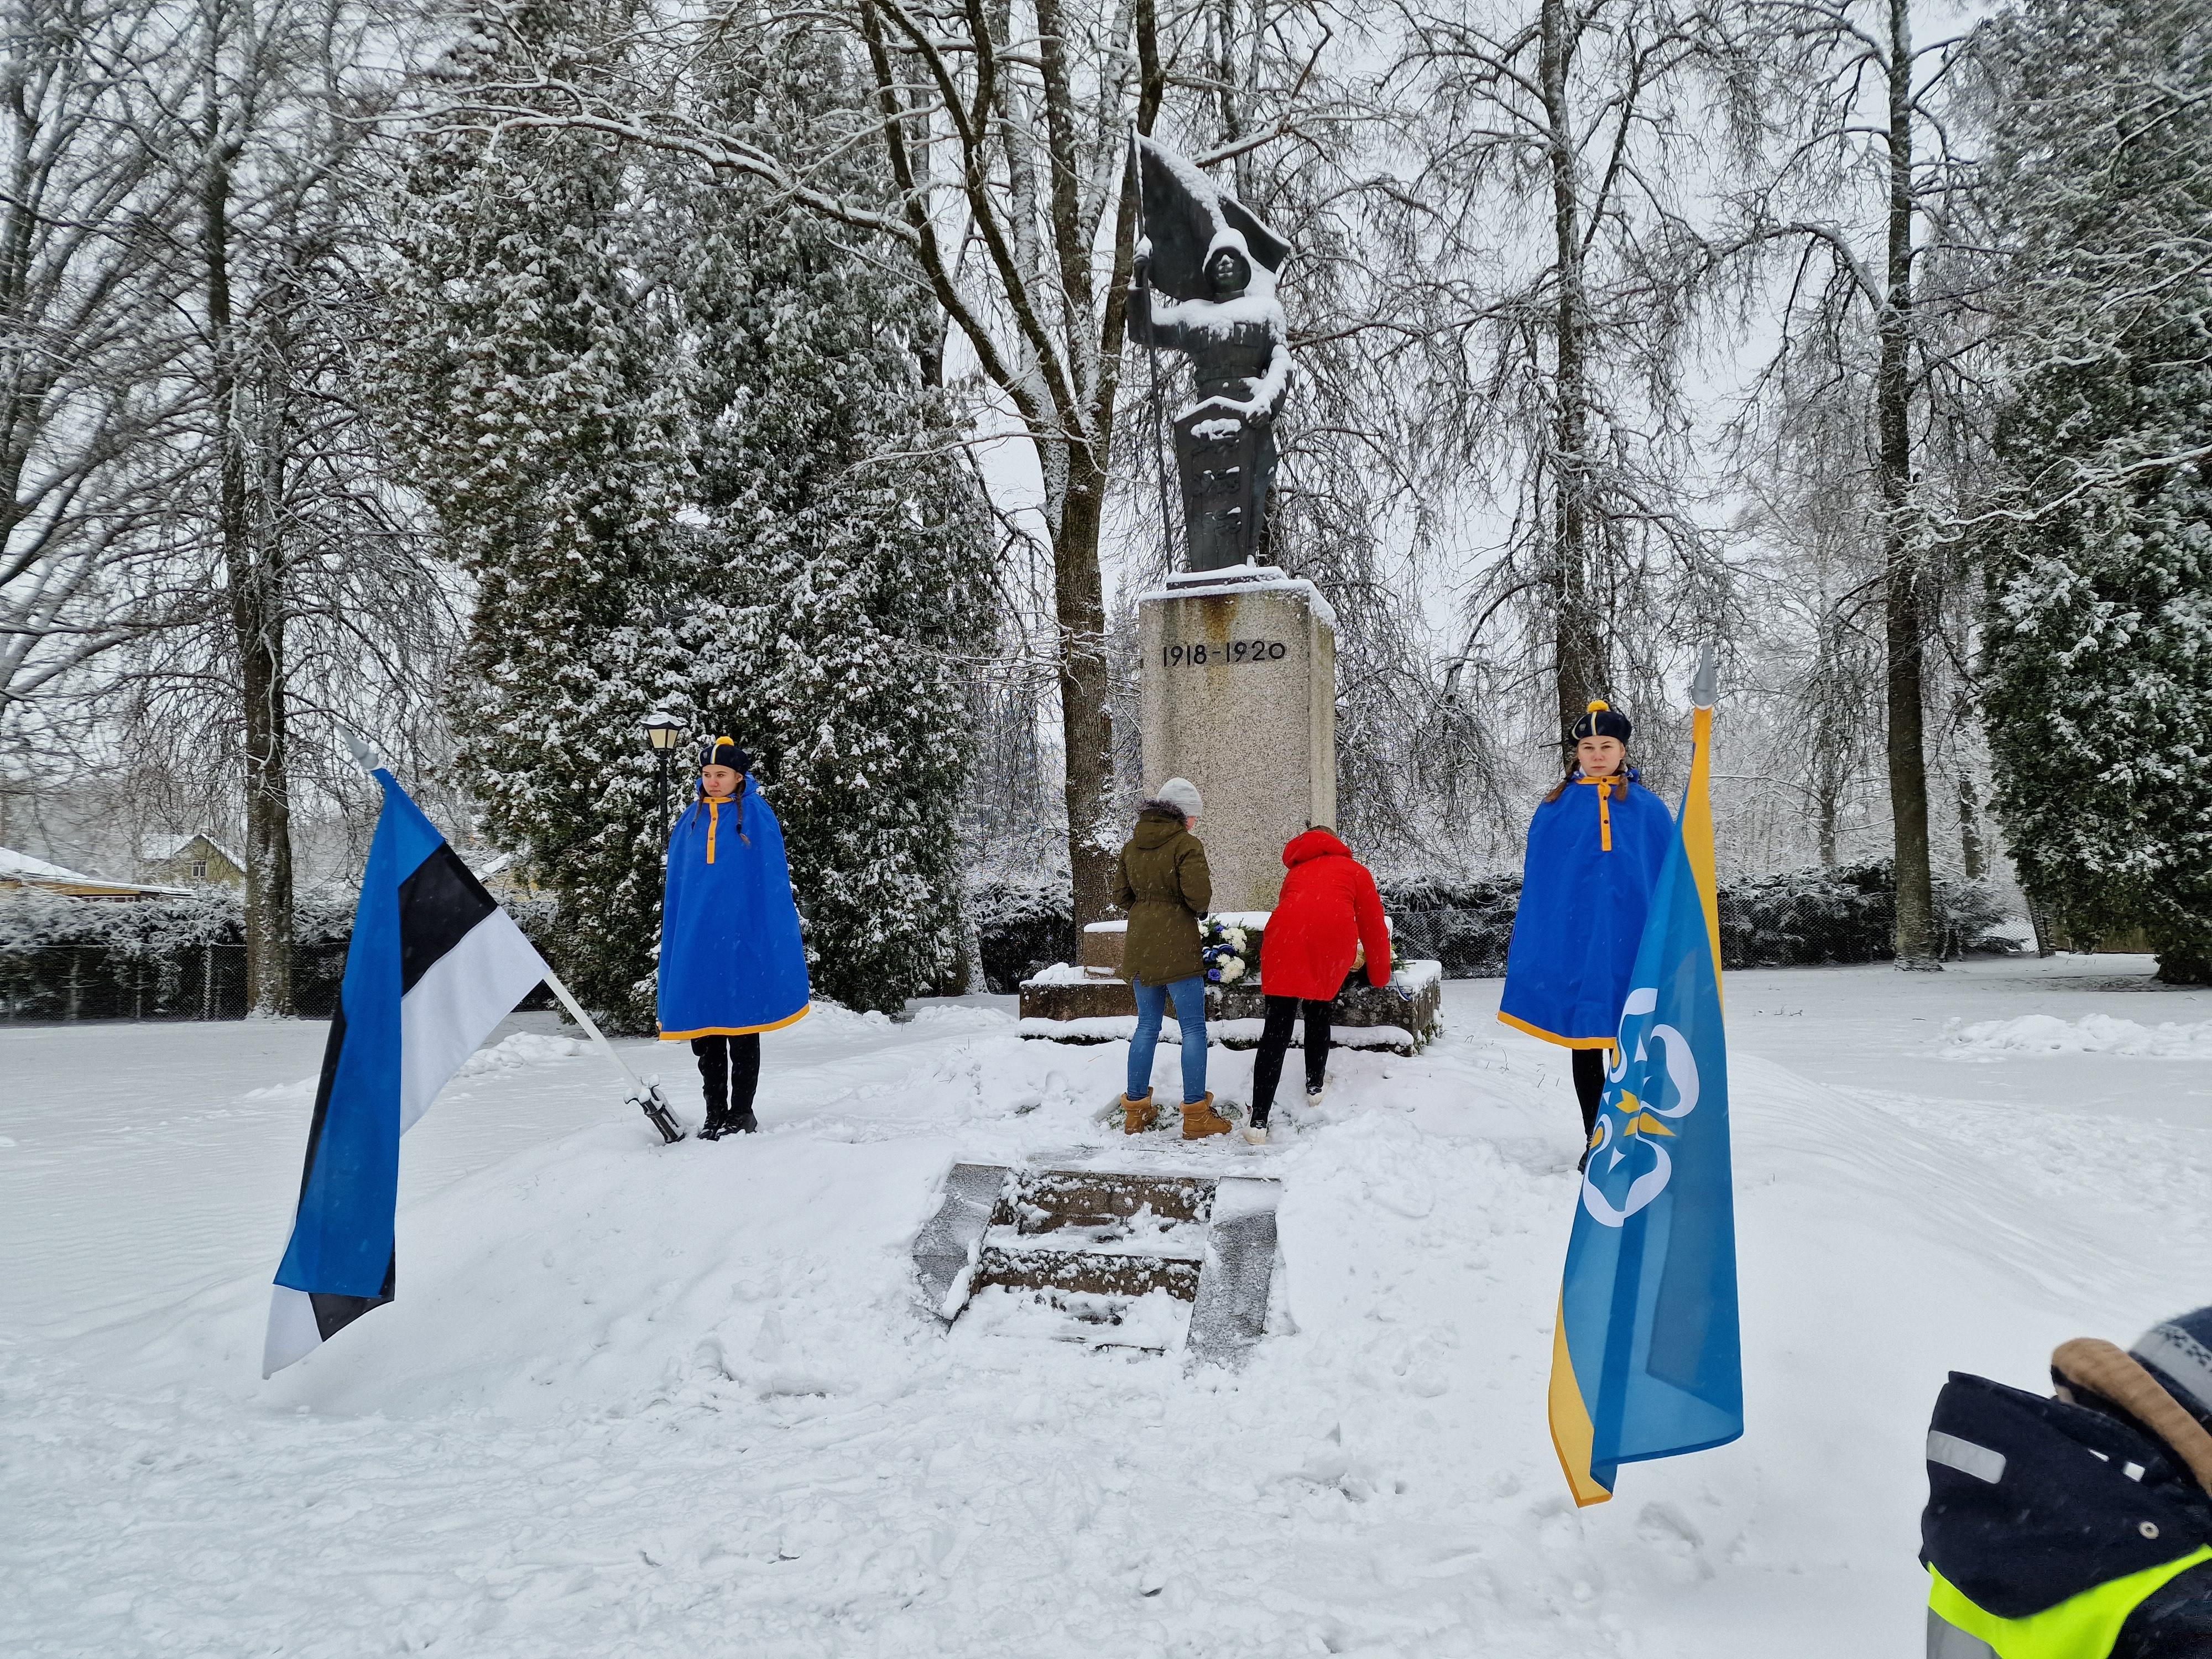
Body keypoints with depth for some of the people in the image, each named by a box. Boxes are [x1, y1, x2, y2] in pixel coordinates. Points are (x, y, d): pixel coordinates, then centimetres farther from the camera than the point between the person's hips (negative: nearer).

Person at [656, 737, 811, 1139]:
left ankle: (742, 1113, 10)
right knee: (704, 1029, 6)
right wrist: (671, 936, 12)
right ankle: (715, 1114, 15)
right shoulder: (691, 820, 11)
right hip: (696, 937, 4)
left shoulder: (757, 816, -1)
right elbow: (676, 882, 15)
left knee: (741, 1026, 1)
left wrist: (781, 938, -6)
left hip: (742, 935, -4)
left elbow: (774, 879, -1)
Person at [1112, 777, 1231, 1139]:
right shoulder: (1186, 844, -12)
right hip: (1177, 948, -6)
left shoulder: (1132, 845, 8)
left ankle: (1136, 1110, 19)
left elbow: (1121, 896, 12)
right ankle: (1196, 1115, 4)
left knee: (1147, 1026, 15)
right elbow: (1199, 896, -18)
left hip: (1139, 948, 6)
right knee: (1193, 1029, 2)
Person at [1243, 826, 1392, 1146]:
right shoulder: (1354, 870, 28)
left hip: (1286, 939, 1)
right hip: (1333, 942, -1)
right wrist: (1380, 976, 36)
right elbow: (1373, 926, 25)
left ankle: (1258, 1122, -8)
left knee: (1277, 1030, -2)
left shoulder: (1295, 872, 37)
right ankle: (1315, 1085, 38)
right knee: (1319, 1014, 26)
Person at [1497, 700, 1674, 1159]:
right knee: (1585, 1042, 8)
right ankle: (1595, 1142, 18)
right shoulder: (1555, 810, 5)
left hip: (1632, 943, 0)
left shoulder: (1649, 809, 6)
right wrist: (1524, 951, 0)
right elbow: (1535, 885, 5)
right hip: (1574, 945, 0)